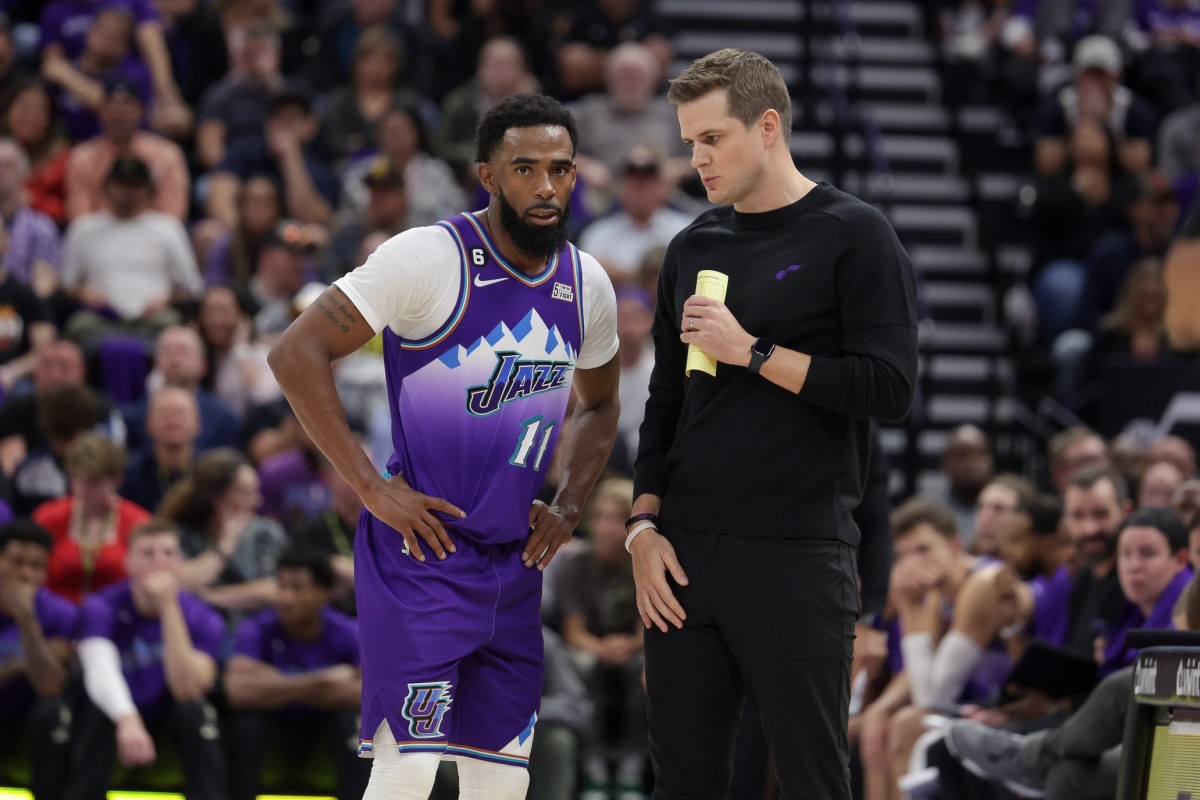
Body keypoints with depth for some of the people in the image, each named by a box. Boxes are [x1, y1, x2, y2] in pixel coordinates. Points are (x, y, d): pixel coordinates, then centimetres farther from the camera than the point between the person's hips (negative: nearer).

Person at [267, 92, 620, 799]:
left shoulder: (587, 285, 7)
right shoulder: (429, 258, -13)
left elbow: (599, 406, 26)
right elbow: (297, 354, -15)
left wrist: (569, 508, 9)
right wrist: (372, 488, -17)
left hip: (514, 563, 7)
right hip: (421, 551, -7)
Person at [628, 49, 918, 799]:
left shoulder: (853, 236, -3)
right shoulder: (694, 248, 14)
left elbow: (890, 385, -12)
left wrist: (753, 351, -14)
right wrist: (645, 526, 6)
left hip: (797, 559, -6)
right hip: (685, 554, 6)